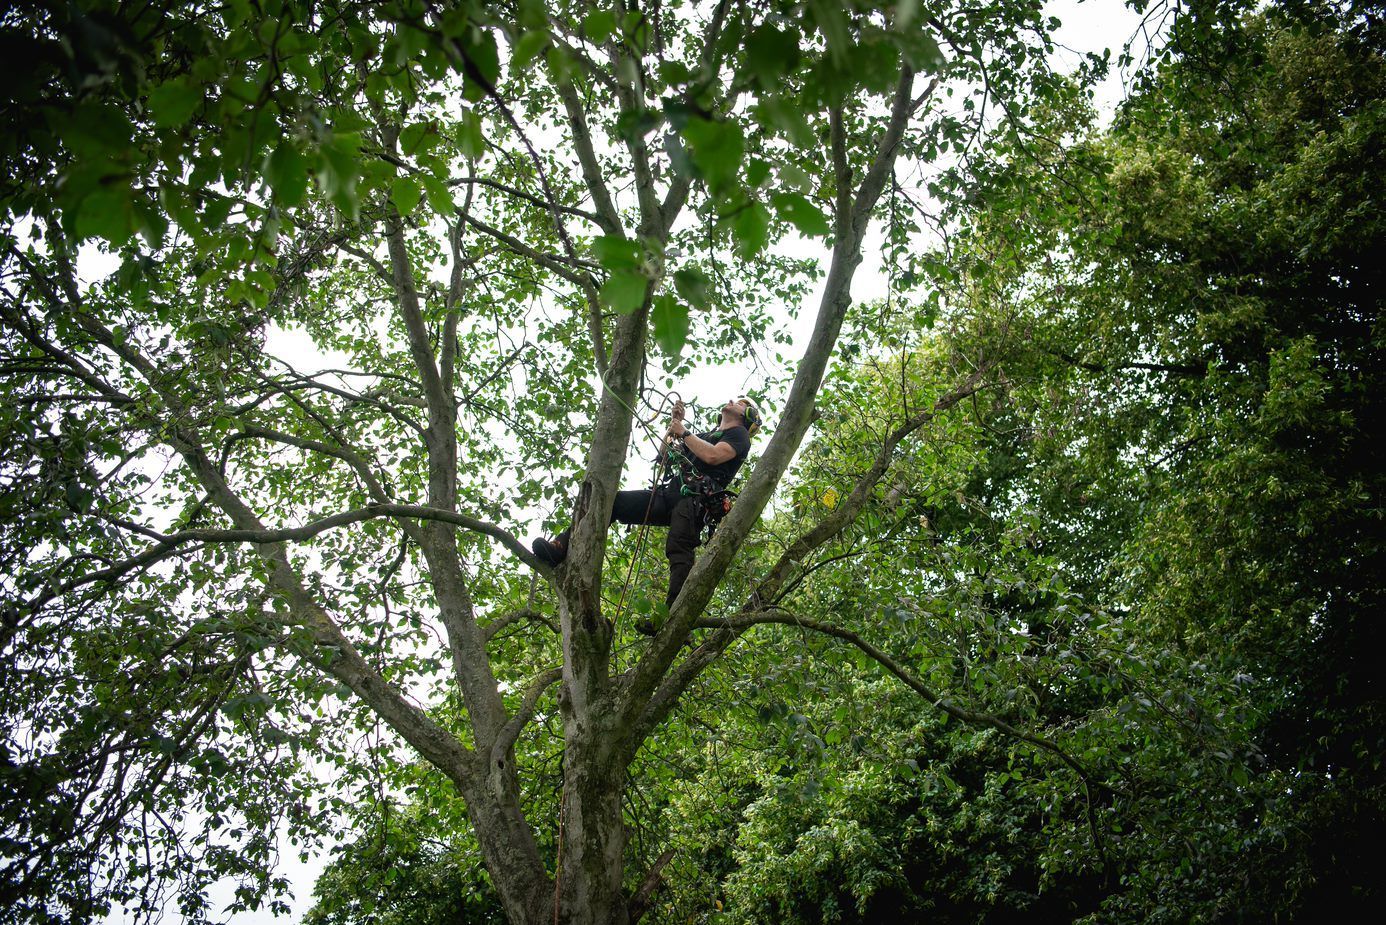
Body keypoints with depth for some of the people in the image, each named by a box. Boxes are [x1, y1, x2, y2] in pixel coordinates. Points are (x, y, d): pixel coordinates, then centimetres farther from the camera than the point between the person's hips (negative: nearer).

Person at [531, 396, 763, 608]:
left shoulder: (739, 434, 13)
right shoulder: (707, 435, 38)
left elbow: (712, 456, -9)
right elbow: (665, 455, 32)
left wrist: (684, 433, 0)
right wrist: (675, 423, 21)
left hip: (694, 500, -8)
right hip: (669, 494, 8)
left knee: (678, 549, -31)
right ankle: (561, 548, -16)